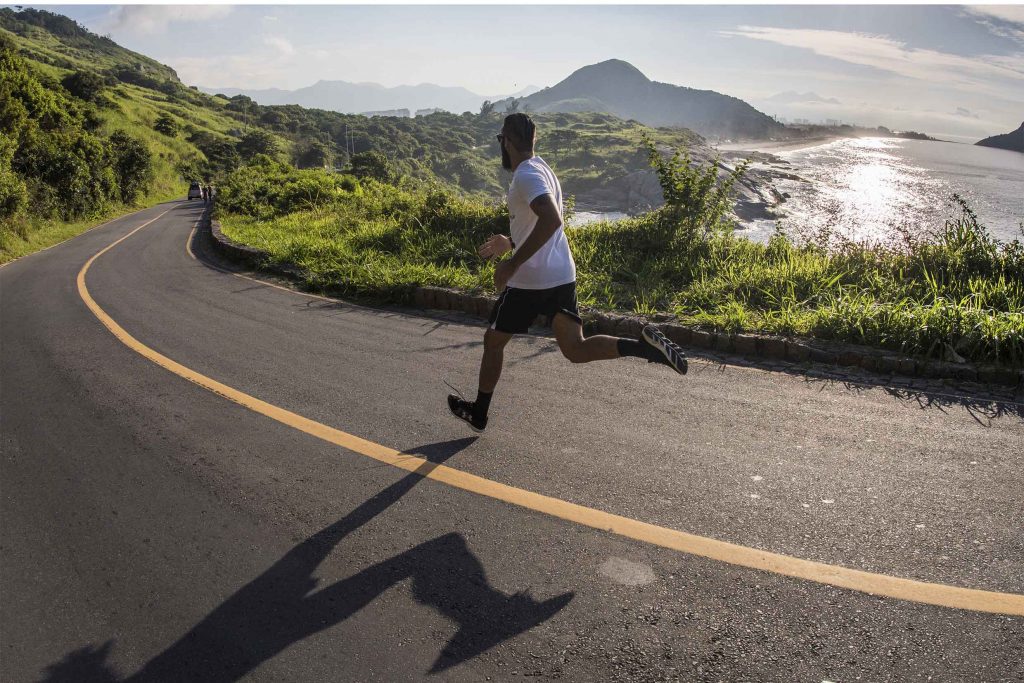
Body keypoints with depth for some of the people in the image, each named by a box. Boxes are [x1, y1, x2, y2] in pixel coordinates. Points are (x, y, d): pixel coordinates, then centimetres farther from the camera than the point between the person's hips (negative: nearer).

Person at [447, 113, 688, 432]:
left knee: (493, 341, 11)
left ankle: (479, 413, 26)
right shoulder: (542, 169, 15)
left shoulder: (526, 175, -15)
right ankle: (643, 345, -16)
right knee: (576, 349, 6)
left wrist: (512, 264, -29)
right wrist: (511, 244, 31)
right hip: (562, 275, 9)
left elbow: (551, 220, -32)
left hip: (530, 280, -8)